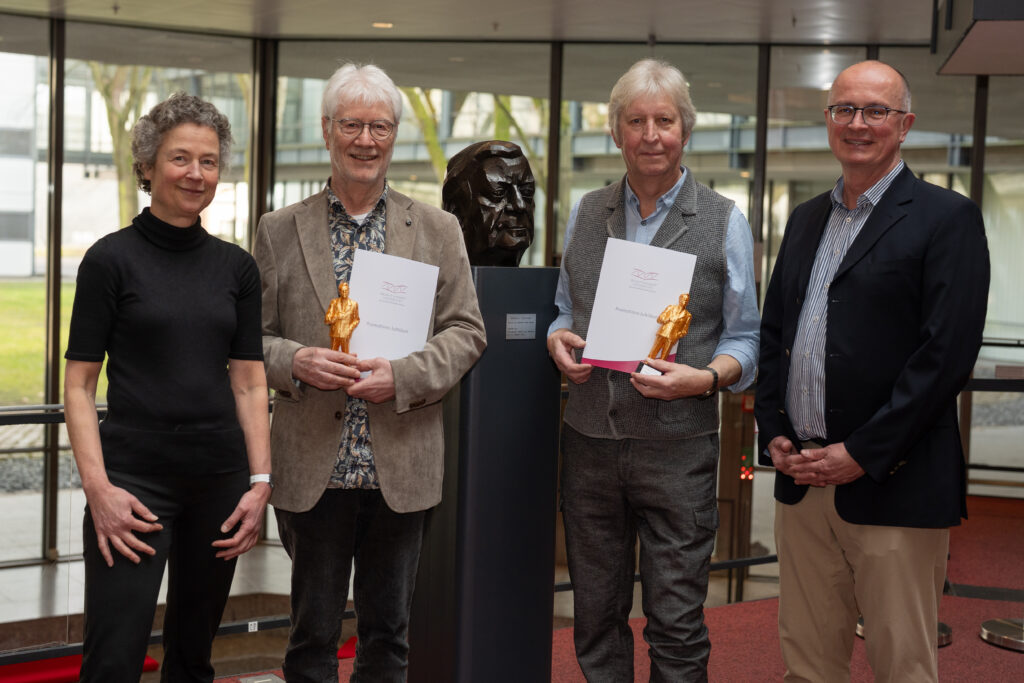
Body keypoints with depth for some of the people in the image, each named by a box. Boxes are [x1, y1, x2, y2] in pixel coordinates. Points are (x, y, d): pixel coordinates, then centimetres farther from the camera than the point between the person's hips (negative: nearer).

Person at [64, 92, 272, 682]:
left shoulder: (236, 267, 8)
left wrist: (260, 481, 0)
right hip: (135, 478, -4)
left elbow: (250, 385, 9)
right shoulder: (111, 259, -3)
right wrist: (98, 487, -14)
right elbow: (79, 385, -4)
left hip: (219, 480, 4)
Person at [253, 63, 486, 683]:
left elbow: (466, 333, 3)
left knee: (389, 631, 11)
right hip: (313, 469, -1)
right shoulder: (280, 231, 5)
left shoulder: (439, 231, 6)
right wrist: (295, 361, -16)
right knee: (313, 631, 8)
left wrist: (403, 376, -13)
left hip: (402, 466, 1)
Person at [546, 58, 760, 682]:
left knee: (677, 627, -2)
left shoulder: (724, 222, 1)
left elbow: (744, 339, 3)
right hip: (590, 439, 4)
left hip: (677, 445, -3)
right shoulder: (585, 215, 11)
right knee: (596, 615, 11)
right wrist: (560, 340, -3)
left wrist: (704, 378, -17)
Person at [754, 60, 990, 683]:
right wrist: (773, 432, 5)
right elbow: (773, 334, 19)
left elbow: (948, 353, -13)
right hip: (803, 483, 6)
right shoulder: (807, 219, 16)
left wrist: (863, 454, -15)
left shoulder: (947, 218, -5)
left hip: (894, 486, -6)